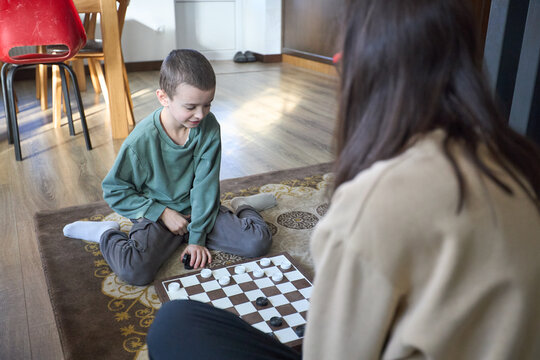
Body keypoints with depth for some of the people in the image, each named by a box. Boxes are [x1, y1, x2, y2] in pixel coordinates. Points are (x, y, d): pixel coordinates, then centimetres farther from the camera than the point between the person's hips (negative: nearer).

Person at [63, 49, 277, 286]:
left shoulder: (208, 128, -13)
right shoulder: (142, 140, -20)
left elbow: (205, 185, -11)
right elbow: (114, 191, -8)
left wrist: (197, 237, -13)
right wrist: (162, 212, -15)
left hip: (199, 211, 2)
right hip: (157, 214, -2)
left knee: (258, 242, -13)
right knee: (134, 270, -30)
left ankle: (243, 207, 20)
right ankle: (107, 234, 3)